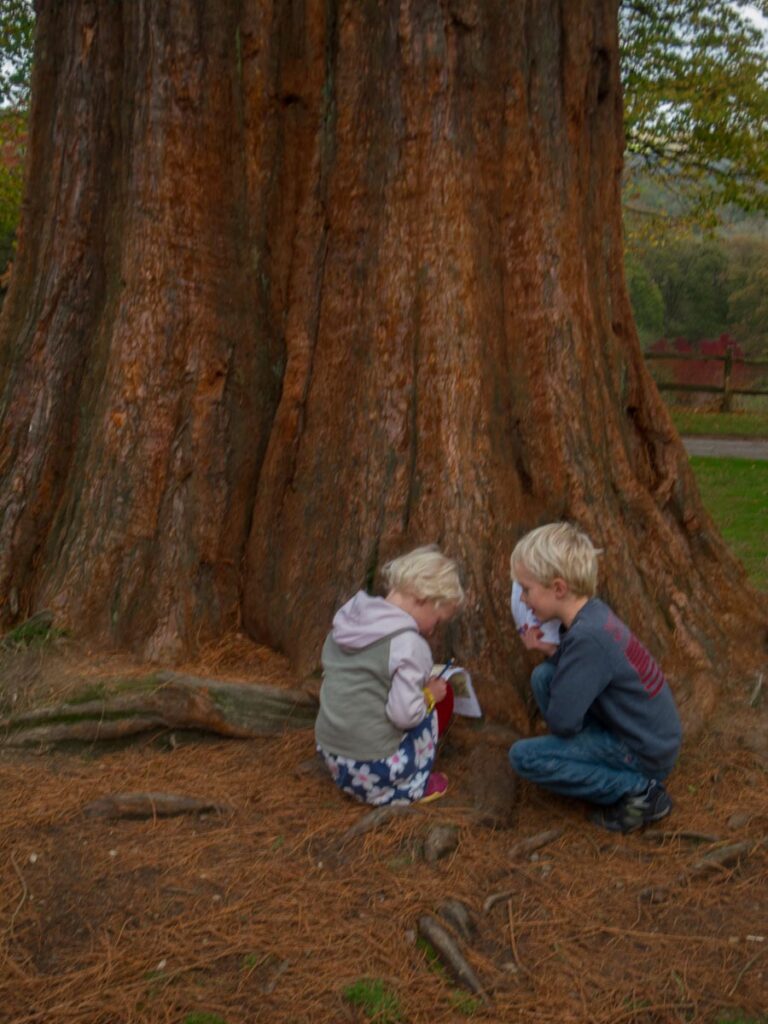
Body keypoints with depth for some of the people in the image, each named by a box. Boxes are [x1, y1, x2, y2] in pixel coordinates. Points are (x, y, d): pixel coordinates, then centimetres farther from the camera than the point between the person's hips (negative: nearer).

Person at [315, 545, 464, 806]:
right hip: (374, 770, -7)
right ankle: (409, 788, 12)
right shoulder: (408, 643, -19)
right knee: (441, 696, 11)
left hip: (332, 757, 7)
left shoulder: (347, 620, 3)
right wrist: (430, 695, -2)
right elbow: (405, 715, -23)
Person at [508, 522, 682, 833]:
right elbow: (579, 668, 15)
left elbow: (561, 722, -26)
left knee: (523, 756, -13)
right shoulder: (591, 611, -3)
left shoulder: (587, 637, -29)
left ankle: (639, 790, -7)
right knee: (543, 675, 5)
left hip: (644, 756, -8)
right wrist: (551, 652, -5)